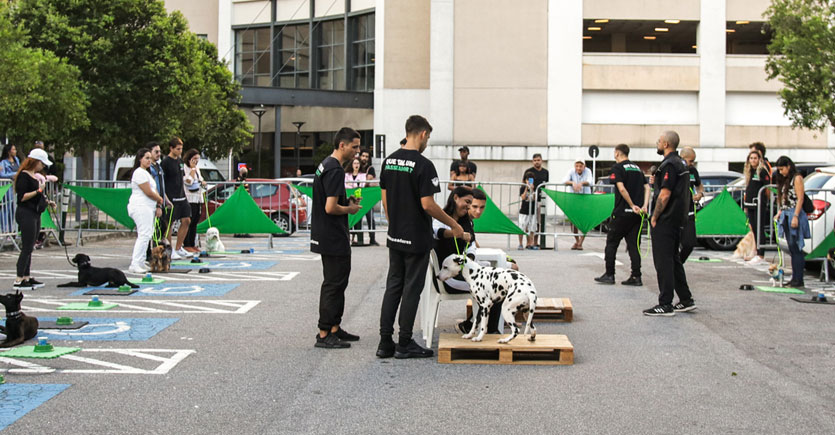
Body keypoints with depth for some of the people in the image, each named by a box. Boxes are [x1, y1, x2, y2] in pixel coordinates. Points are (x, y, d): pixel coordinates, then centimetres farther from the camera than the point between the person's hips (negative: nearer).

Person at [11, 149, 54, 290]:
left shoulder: (35, 176, 15)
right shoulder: (24, 175, -12)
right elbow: (22, 197, -19)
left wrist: (47, 201, 13)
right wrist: (38, 190, -22)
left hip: (35, 214, 9)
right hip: (25, 214, -9)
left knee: (29, 248, 12)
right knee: (26, 248, -10)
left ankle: (27, 277, 18)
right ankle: (18, 281, -8)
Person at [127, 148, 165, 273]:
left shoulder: (146, 173, 22)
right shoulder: (139, 173, -12)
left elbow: (154, 191, 19)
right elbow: (149, 192, -16)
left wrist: (158, 206, 7)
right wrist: (160, 200, 1)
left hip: (148, 207, 11)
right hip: (141, 207, -11)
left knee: (147, 235, 12)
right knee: (144, 235, -15)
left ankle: (140, 263, 16)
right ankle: (135, 265, -16)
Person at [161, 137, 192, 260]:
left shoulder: (180, 160, 13)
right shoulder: (166, 162, -12)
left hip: (181, 197, 8)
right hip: (171, 198, -8)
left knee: (186, 221, 6)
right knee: (169, 224, -1)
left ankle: (178, 248, 16)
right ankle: (169, 251, 6)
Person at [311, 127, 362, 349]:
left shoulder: (325, 165, 13)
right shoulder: (335, 170, -20)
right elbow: (330, 208, -26)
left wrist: (346, 201, 11)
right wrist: (349, 209, -9)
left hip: (326, 237, 11)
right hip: (333, 238, -11)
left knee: (338, 282, 17)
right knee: (333, 284, -4)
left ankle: (335, 328, 24)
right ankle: (324, 335, 1)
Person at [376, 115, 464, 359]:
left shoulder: (389, 161, 6)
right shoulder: (423, 165, -17)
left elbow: (385, 198, 11)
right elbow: (427, 204, -19)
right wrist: (453, 225, -8)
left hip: (395, 237, 7)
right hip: (417, 238, -7)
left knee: (393, 286, 11)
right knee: (411, 289, 1)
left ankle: (385, 343, 11)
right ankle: (404, 344, 7)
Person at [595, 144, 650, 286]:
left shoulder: (617, 167, -5)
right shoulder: (637, 168, 15)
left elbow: (622, 189, -18)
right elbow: (647, 187, 8)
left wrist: (633, 205, -14)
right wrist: (644, 206, -1)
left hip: (622, 212, -6)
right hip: (636, 215, 6)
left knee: (611, 243, 5)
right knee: (633, 245, 8)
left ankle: (609, 275, 6)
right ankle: (636, 277, 5)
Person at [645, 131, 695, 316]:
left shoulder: (669, 165, -16)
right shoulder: (681, 163, 16)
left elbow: (664, 195, -22)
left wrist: (654, 217, -14)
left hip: (665, 220, -10)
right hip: (677, 219, 10)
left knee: (663, 261, -7)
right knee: (673, 259, 16)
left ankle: (665, 304, -5)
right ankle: (686, 300, 20)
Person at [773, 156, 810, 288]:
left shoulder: (797, 178, -6)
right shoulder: (784, 180, 18)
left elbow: (800, 199, -13)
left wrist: (795, 216, -19)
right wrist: (779, 213, 10)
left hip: (794, 214, -8)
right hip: (785, 216, 8)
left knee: (796, 248, -8)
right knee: (792, 248, 9)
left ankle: (798, 280, -8)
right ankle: (795, 278, 12)